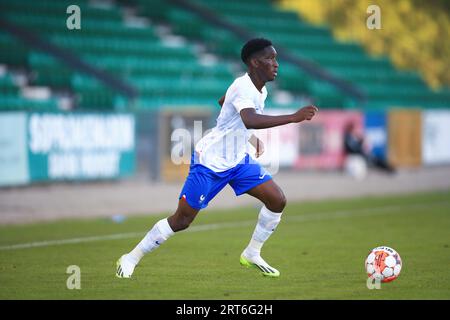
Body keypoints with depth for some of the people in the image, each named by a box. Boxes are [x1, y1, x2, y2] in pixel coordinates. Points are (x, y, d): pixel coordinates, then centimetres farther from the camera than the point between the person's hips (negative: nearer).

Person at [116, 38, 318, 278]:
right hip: (210, 161, -8)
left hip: (238, 159, 8)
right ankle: (131, 259, 10)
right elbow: (250, 121, -46)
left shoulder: (259, 91, 4)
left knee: (277, 201, -5)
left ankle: (252, 254, 12)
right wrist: (293, 118, -48)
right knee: (182, 220, -4)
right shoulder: (243, 88, -25)